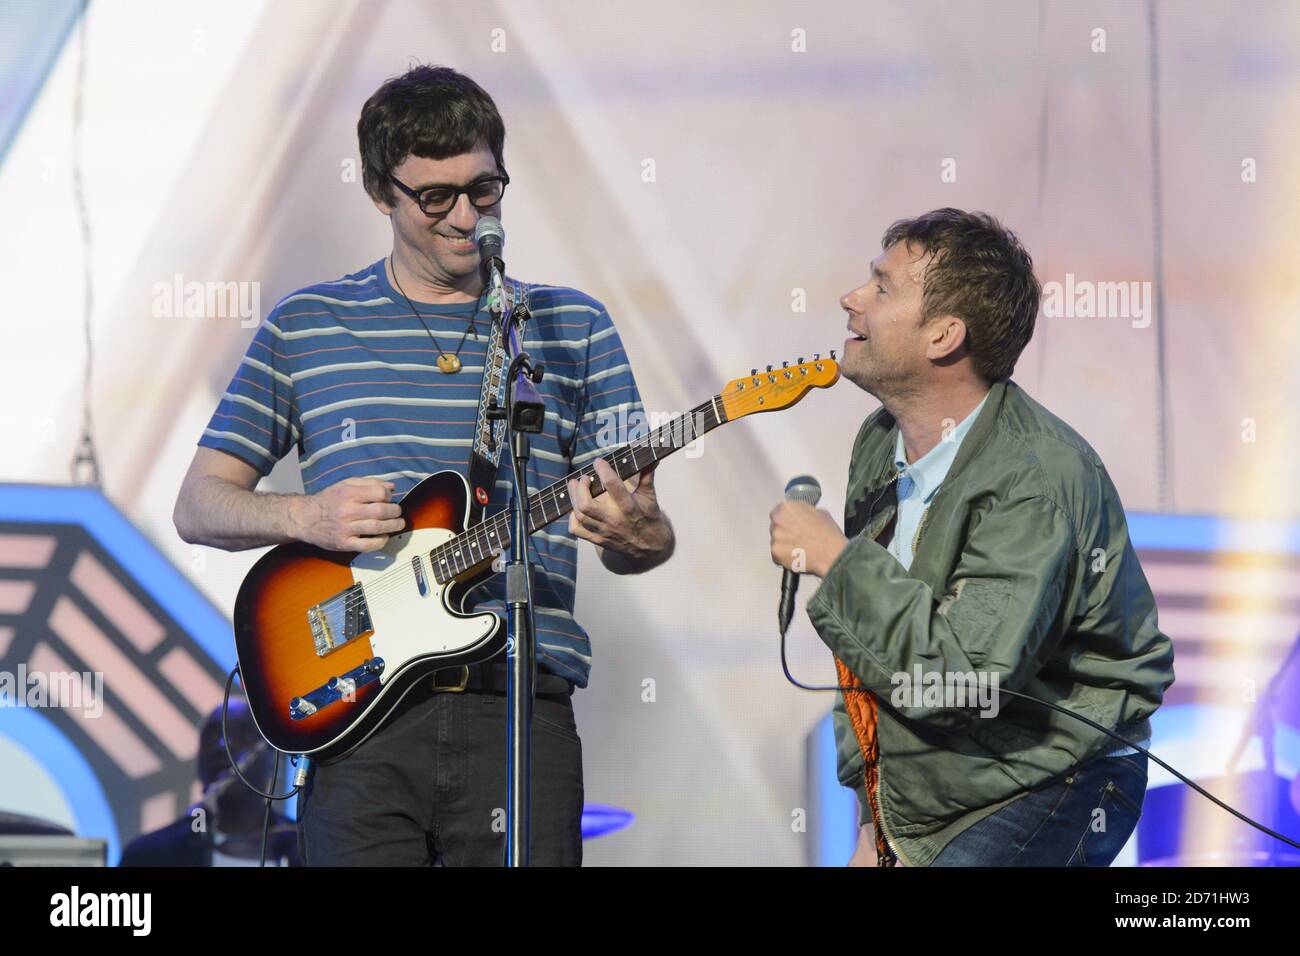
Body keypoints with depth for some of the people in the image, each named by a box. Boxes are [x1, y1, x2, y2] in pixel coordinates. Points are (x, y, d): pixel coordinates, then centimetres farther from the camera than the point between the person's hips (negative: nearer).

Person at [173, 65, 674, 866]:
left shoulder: (572, 327, 12)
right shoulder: (306, 327, 11)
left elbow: (638, 531, 9)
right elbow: (198, 504, 12)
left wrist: (639, 537, -15)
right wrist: (303, 516, -8)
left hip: (522, 712, 0)